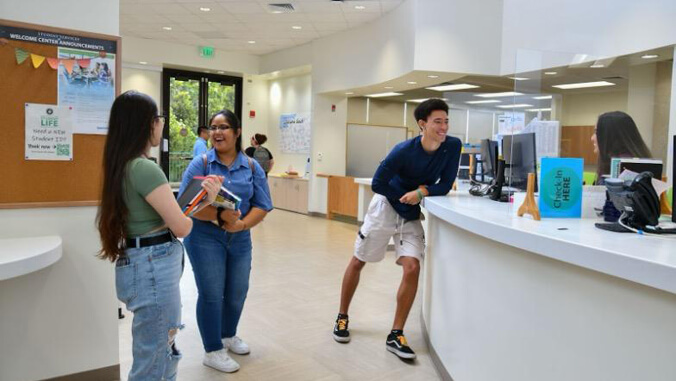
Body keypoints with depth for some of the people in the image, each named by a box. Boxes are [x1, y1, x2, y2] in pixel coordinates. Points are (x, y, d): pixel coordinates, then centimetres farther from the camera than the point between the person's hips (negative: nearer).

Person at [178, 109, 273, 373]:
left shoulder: (252, 166, 1)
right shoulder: (200, 163, -7)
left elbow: (262, 205, -3)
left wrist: (241, 224, -20)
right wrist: (220, 216, -28)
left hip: (240, 239, 4)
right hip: (205, 237, -4)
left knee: (238, 292, 15)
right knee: (211, 294, 0)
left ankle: (228, 335, 40)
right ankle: (212, 351, 18)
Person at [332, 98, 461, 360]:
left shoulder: (453, 146, -13)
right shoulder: (404, 150, -25)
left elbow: (445, 186, -12)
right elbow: (377, 184, -18)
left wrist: (421, 193, -28)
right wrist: (407, 197, -14)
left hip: (412, 216, 3)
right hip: (385, 208, -2)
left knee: (412, 268, -13)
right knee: (357, 262, 8)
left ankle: (395, 335, -1)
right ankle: (342, 317, 30)